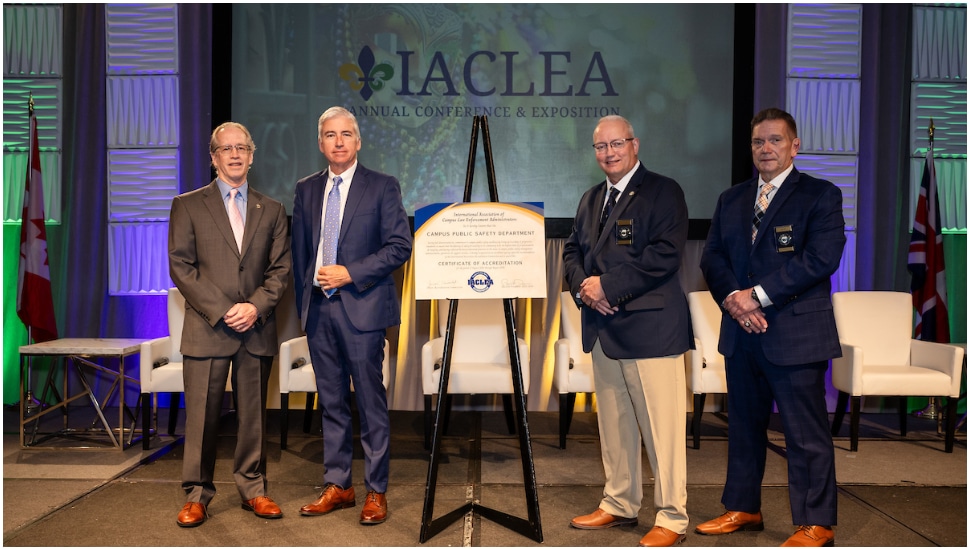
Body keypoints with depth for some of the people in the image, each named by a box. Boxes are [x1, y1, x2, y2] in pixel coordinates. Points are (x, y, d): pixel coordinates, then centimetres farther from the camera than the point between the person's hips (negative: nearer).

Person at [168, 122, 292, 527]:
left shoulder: (272, 210, 13)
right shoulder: (188, 205, 6)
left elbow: (281, 268, 8)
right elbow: (180, 266, -1)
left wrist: (256, 306, -9)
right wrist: (221, 311, -11)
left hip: (257, 329, 2)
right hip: (206, 328, -2)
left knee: (254, 414, 8)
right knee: (202, 415, 1)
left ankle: (253, 490, 20)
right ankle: (197, 495, 15)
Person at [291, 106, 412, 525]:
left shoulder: (382, 187, 0)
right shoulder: (306, 190, 13)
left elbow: (400, 246, -6)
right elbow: (299, 250, 17)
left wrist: (350, 273, -13)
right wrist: (304, 300, 11)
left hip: (361, 309, -4)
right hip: (318, 310, 5)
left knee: (371, 403, 0)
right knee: (331, 403, 11)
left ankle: (376, 492, 11)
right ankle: (337, 486, 23)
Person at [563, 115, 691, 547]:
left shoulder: (663, 191, -4)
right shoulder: (591, 200, 19)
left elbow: (666, 254, -15)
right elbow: (572, 250, 17)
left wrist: (608, 285, -16)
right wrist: (582, 285, -4)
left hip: (649, 327, -7)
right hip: (603, 328, 7)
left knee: (661, 426, -3)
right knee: (613, 424, 15)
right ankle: (619, 504, 28)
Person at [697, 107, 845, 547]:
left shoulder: (821, 196, -1)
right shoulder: (731, 199, 15)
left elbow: (820, 259, -13)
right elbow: (712, 257, 8)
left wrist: (757, 294, -17)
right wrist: (733, 297, -12)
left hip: (796, 333, -5)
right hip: (741, 333, 6)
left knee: (806, 435, 1)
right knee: (744, 425, 15)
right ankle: (742, 508, 29)